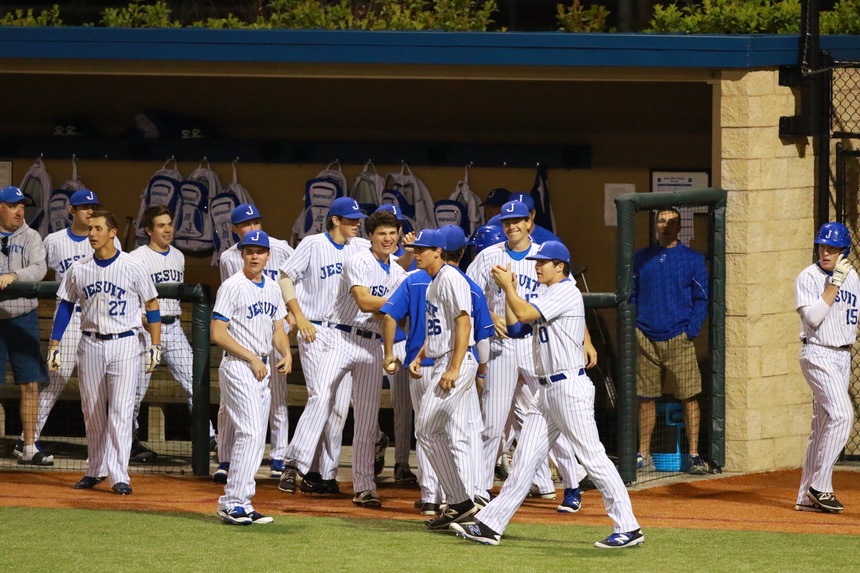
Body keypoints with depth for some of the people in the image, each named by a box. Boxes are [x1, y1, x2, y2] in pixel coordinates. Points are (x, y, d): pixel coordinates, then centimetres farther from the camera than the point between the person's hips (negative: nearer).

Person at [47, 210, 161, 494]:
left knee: (121, 410, -9)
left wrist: (155, 346, -5)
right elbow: (65, 306, 11)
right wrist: (54, 346, 6)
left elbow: (151, 304, 0)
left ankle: (119, 476, -10)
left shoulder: (132, 267, -5)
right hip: (90, 345, 4)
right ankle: (95, 470, 22)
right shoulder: (78, 269, 4)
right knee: (92, 411, 9)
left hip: (125, 344, -4)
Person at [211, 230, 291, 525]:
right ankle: (233, 502, -16)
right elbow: (218, 334, -14)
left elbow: (277, 328, 20)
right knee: (251, 432, -17)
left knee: (256, 438, 7)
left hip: (261, 369, 8)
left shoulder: (272, 288, 14)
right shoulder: (233, 287, -9)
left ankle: (239, 504, 11)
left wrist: (286, 353, 0)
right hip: (238, 366, -8)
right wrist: (252, 358, -16)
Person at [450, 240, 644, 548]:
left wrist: (507, 285, -6)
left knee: (593, 457, -10)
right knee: (525, 459, 8)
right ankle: (490, 525, 8)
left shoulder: (567, 293, -10)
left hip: (570, 387, -10)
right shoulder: (546, 297, 20)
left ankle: (628, 528, -8)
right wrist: (509, 290, 11)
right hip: (547, 392, 10)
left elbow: (525, 314, -19)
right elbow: (515, 326, 20)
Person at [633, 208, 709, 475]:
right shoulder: (641, 258, 12)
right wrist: (632, 330, 3)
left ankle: (694, 455, -3)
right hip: (645, 338, 3)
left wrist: (690, 332, -8)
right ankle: (643, 455, 12)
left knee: (689, 396, -6)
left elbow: (701, 299, 4)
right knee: (645, 398, 6)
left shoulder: (693, 259, 4)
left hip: (678, 339, -3)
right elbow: (631, 296, 16)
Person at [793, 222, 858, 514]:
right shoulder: (807, 278, -9)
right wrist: (835, 284, -21)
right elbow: (812, 317, -20)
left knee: (824, 424, 8)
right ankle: (820, 486, -16)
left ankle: (807, 497, 12)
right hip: (818, 355, -7)